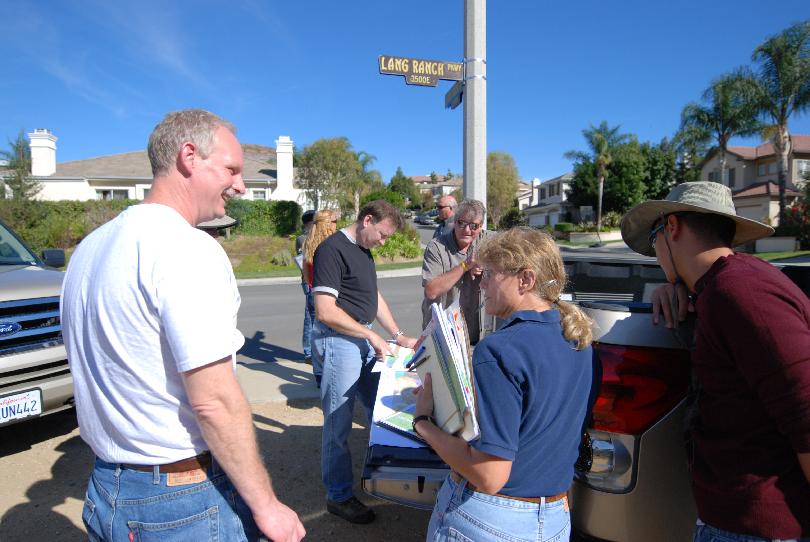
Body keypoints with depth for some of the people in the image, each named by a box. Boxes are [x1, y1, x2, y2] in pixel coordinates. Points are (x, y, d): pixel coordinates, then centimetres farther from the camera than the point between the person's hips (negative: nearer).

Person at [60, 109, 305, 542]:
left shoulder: (91, 247, 6)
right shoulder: (188, 248, -22)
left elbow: (103, 370, 14)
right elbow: (214, 401, -25)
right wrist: (266, 505, -15)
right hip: (185, 498, -8)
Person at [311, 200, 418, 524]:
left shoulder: (364, 251, 13)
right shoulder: (332, 249, -16)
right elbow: (325, 311, -22)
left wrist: (398, 336, 16)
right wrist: (372, 335, -17)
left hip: (363, 339, 9)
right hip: (338, 340, -9)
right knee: (338, 423, 4)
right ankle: (338, 496, 21)